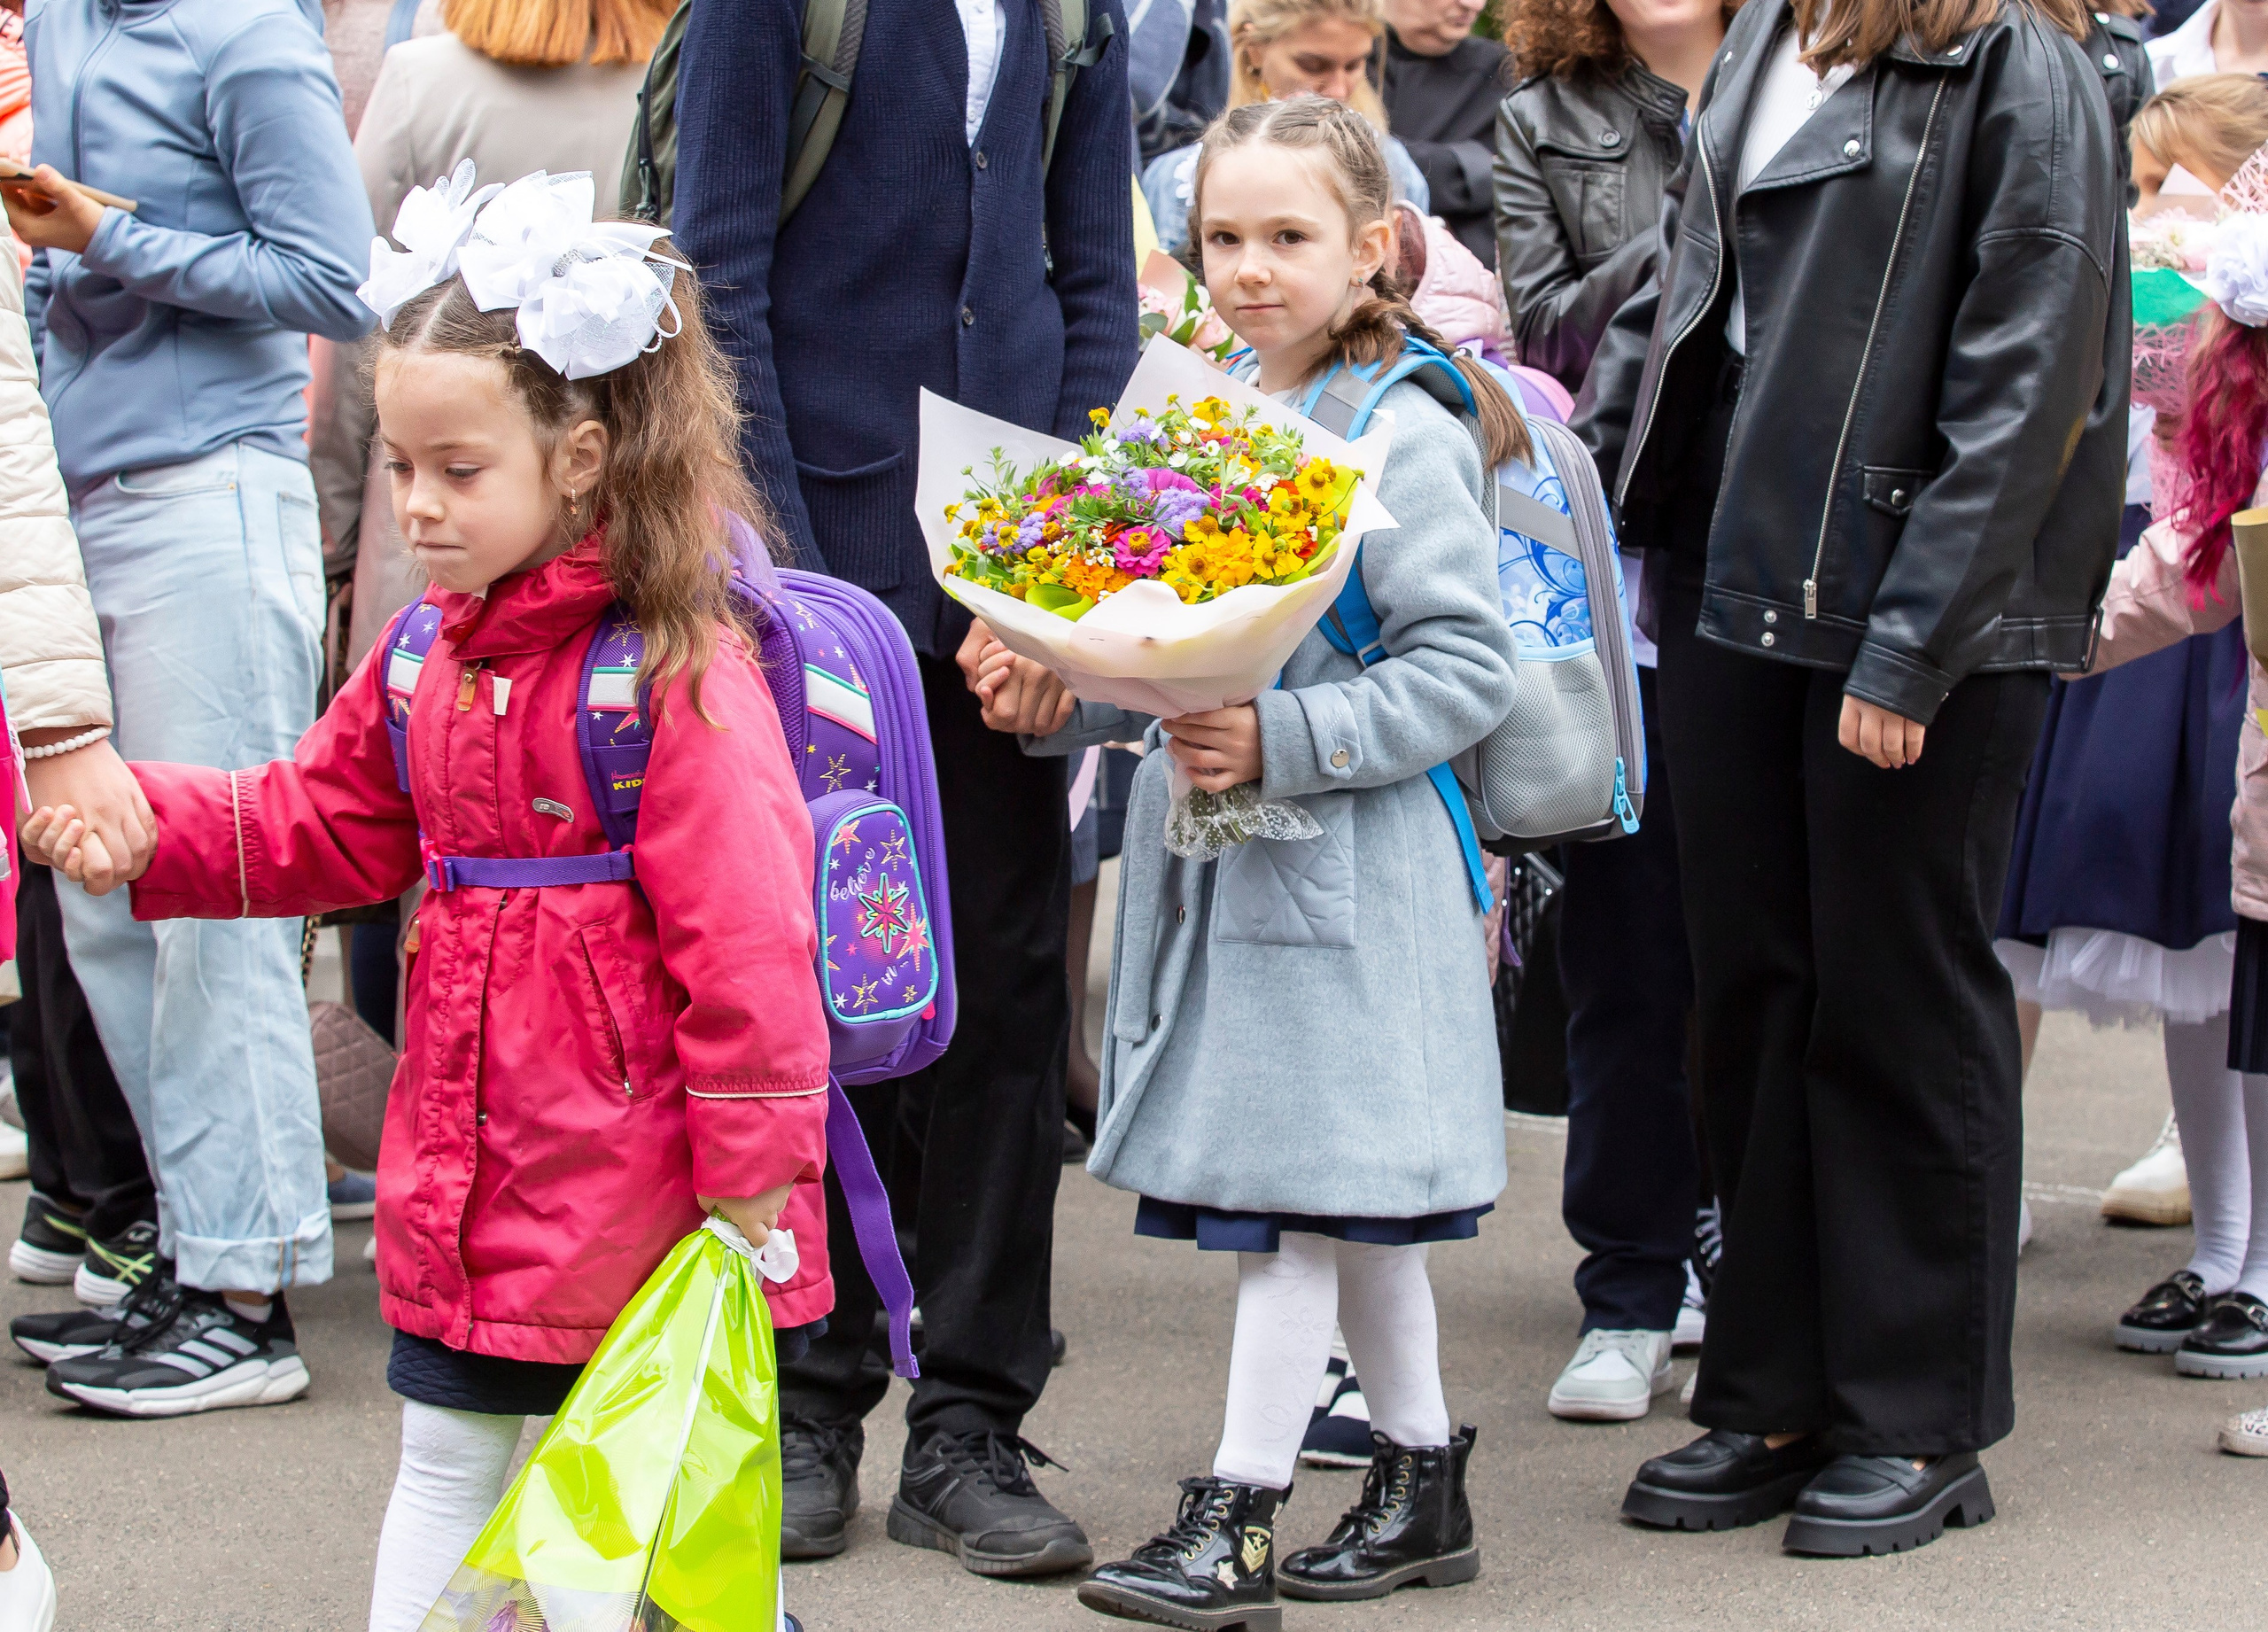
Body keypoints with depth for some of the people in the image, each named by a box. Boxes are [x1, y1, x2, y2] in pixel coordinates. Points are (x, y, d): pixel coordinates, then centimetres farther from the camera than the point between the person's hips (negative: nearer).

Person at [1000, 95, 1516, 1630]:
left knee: (1297, 1194, -4)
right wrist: (1062, 697, 0)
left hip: (1342, 873, -8)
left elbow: (1469, 670, -16)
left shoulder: (1406, 439, -12)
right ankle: (1423, 1480, 26)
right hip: (1215, 861, 8)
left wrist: (1284, 742, -23)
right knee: (1353, 1209, 15)